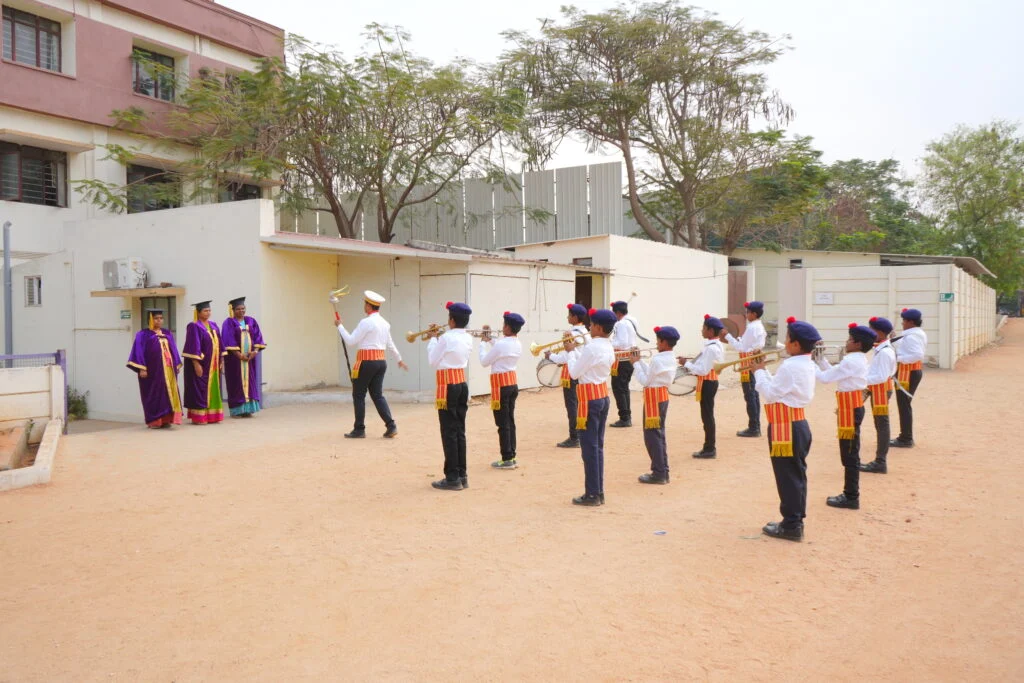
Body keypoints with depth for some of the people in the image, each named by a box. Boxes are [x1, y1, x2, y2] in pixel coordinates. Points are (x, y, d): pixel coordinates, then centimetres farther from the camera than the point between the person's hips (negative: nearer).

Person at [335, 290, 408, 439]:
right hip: (381, 361, 8)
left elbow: (351, 341, -11)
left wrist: (340, 326, 1)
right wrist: (399, 360, 34)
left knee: (358, 395, 4)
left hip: (366, 361, -8)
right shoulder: (384, 323, 13)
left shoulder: (366, 322, -12)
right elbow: (390, 344, 22)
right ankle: (391, 426, 2)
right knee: (377, 395, 12)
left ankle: (359, 429, 9)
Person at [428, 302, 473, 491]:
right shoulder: (468, 338, 8)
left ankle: (452, 478, 2)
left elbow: (433, 361, -4)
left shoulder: (446, 338, -15)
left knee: (449, 433, -2)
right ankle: (462, 475, 17)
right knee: (459, 431, 12)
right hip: (462, 384, 8)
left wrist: (433, 339, 6)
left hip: (448, 386, -8)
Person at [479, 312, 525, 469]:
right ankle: (512, 457, 17)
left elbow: (484, 362, -9)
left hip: (501, 385, -8)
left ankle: (507, 459, 1)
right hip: (513, 383, 8)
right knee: (510, 421, 13)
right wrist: (490, 341, 18)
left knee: (503, 423, -2)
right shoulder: (517, 344, 6)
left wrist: (483, 343, 3)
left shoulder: (501, 344, -19)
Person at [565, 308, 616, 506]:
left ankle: (592, 494, 3)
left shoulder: (591, 347, -19)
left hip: (589, 398, -9)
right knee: (598, 446, 14)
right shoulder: (608, 348, 10)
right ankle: (599, 491, 19)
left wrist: (570, 352, 0)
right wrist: (576, 350, 14)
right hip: (603, 396, 9)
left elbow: (574, 373, -12)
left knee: (589, 447, -2)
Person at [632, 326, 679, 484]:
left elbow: (644, 381, -14)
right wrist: (639, 360, 14)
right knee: (659, 435, 16)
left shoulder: (657, 359, -20)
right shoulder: (670, 358, 9)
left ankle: (658, 473, 0)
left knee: (652, 435, -3)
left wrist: (635, 363, -5)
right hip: (662, 396, 10)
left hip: (654, 398, -10)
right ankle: (663, 471, 21)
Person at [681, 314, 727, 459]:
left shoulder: (711, 348, -21)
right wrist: (691, 365, 9)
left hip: (707, 383, -10)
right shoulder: (717, 345, 11)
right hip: (711, 382, 10)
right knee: (707, 415, 16)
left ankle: (709, 449, 4)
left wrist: (686, 364, -16)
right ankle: (709, 447, 24)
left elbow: (703, 370, -24)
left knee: (707, 415, -3)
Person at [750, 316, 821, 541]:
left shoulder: (790, 366, -21)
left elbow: (770, 395, -18)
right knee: (796, 474, 16)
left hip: (786, 428, -10)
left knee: (788, 476, -1)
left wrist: (759, 372, -6)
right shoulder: (806, 364, 11)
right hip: (798, 425, 10)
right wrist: (763, 371, 12)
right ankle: (795, 521, 27)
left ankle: (791, 526, 7)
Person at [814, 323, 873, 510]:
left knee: (850, 455, -4)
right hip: (853, 407, 10)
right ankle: (849, 494, 23)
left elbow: (825, 378, -18)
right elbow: (833, 373, 16)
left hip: (850, 410, -10)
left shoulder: (850, 361, -20)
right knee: (850, 454, 15)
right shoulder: (859, 359, 12)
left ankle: (851, 498, 3)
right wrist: (820, 358, 12)